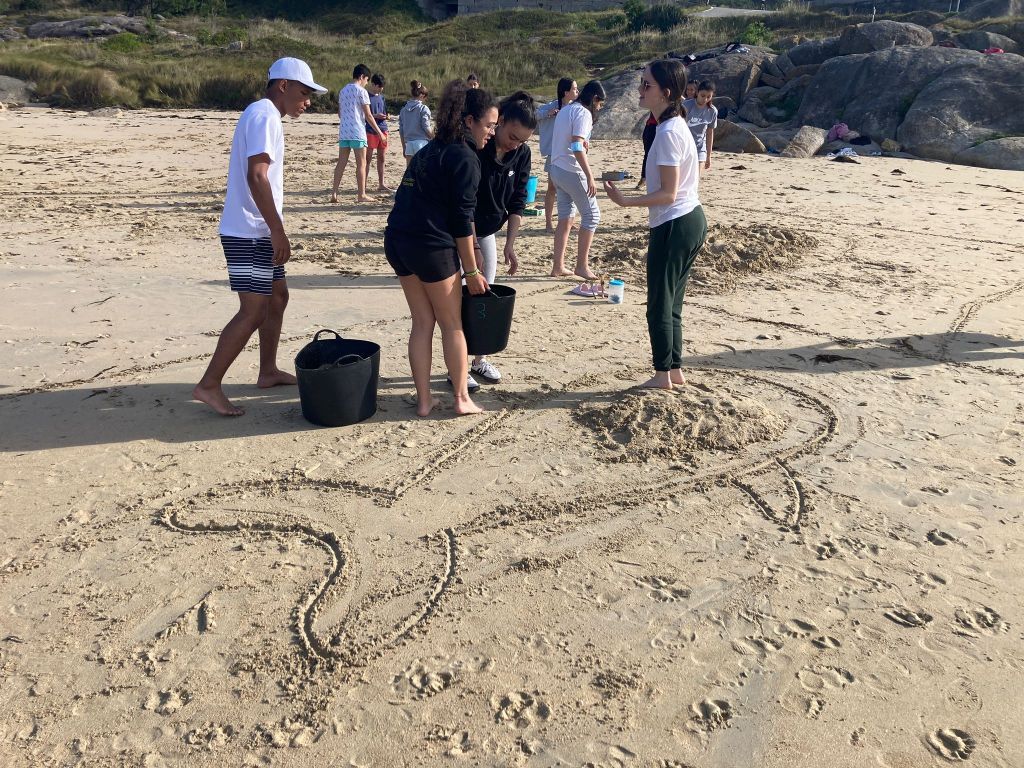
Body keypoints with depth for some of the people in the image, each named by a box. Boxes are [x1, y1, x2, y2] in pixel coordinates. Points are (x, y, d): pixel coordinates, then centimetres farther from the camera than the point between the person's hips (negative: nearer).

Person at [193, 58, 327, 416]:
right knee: (253, 311, -10)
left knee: (277, 297, 18)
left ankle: (268, 371, 28)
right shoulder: (264, 115, -13)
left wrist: (274, 231, 21)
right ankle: (209, 385, -4)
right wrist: (278, 231, -24)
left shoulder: (262, 115, 18)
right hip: (249, 233, -11)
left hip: (256, 232, 11)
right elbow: (256, 177, -24)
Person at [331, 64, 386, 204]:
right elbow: (368, 116, -9)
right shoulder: (361, 91, -7)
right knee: (361, 164, 1)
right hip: (358, 132, -6)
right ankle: (361, 195, 3)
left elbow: (340, 113, 19)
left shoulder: (343, 91, 14)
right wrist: (380, 133, -4)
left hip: (343, 131, 7)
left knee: (341, 163, 6)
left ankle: (334, 193, 2)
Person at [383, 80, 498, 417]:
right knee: (452, 324, 6)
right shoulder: (465, 157, -9)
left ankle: (424, 399, 16)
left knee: (423, 321, 13)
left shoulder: (431, 149, 19)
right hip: (431, 245, -8)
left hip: (398, 239, 8)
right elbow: (461, 220, -13)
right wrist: (471, 271, -7)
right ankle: (462, 398, 15)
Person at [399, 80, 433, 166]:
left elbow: (401, 130, 11)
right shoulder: (423, 108, -6)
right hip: (421, 142, -4)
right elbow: (426, 128, -10)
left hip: (409, 144, 5)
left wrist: (404, 147, 18)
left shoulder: (404, 109, 9)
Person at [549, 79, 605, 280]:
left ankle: (558, 267, 13)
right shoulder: (583, 113, -13)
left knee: (565, 217, 13)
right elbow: (577, 147, -23)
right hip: (571, 171, -9)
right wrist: (590, 177, -25)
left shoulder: (565, 110, 15)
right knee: (591, 214, 0)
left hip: (556, 168, 9)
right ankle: (581, 266, 0)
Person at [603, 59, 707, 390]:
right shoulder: (677, 125, 11)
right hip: (692, 220, 10)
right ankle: (675, 370, 26)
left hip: (674, 226, -10)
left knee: (659, 306, 3)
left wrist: (626, 201, -21)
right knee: (671, 304, 17)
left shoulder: (667, 132, -19)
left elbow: (668, 193, -20)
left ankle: (663, 375, 14)